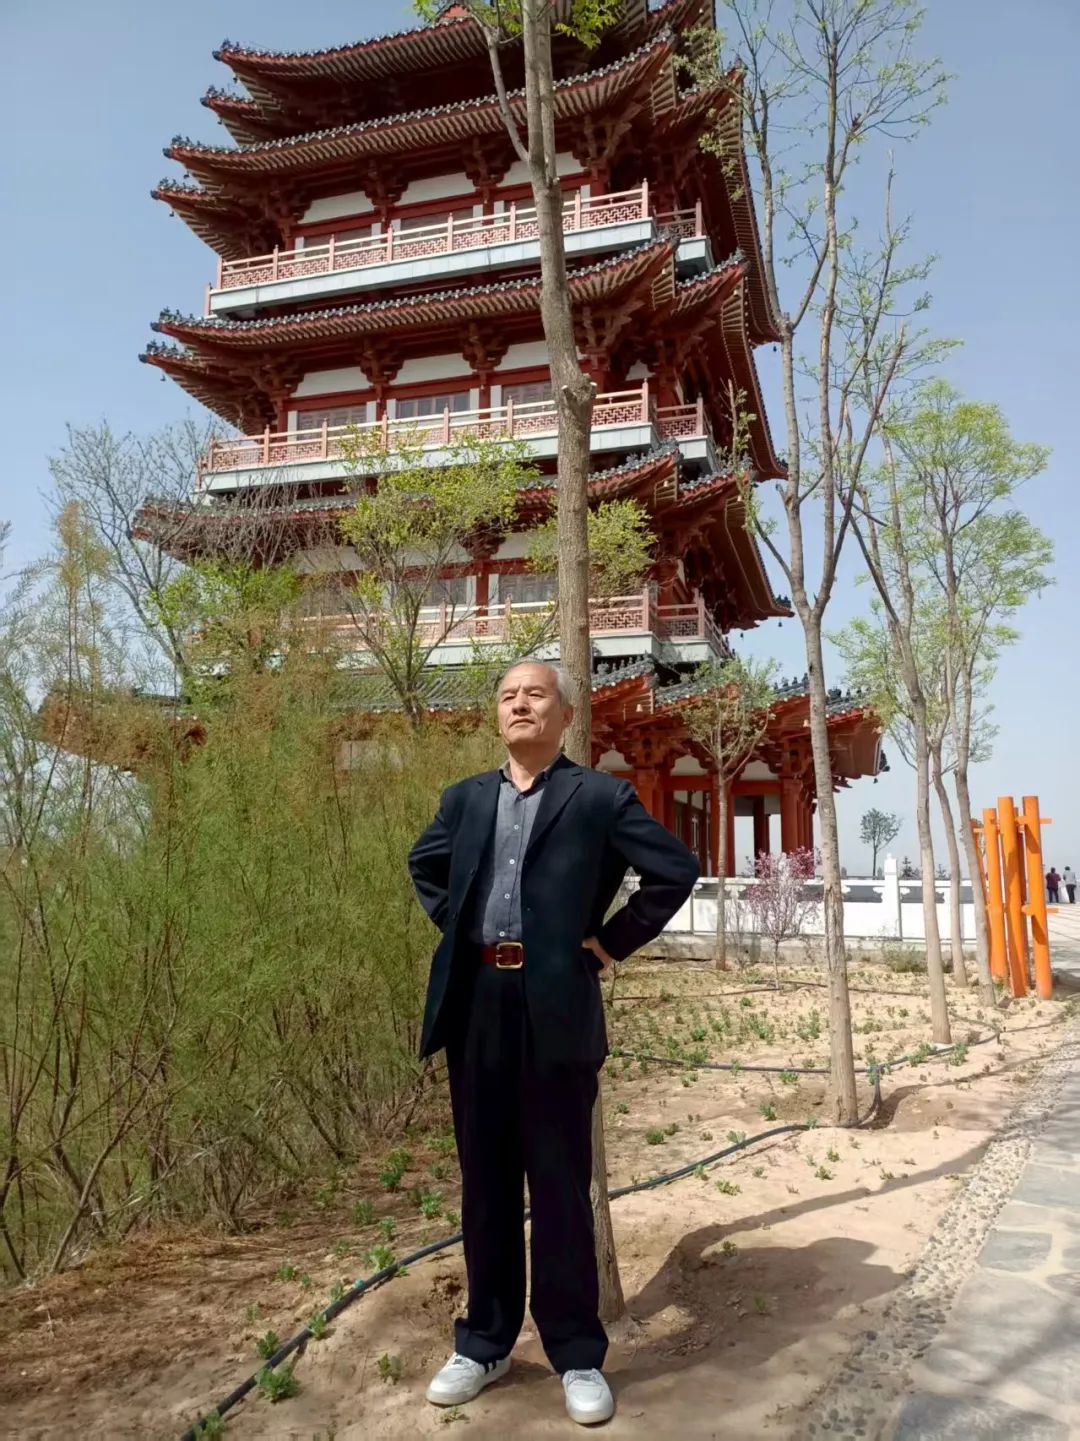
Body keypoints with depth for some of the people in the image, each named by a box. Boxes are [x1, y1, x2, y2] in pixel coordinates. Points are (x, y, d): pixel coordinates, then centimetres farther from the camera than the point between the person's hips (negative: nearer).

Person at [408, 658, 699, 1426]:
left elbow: (677, 869, -4)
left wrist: (611, 943, -4)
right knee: (485, 1180, 14)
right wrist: (455, 924, 13)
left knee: (561, 1184, 5)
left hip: (555, 1006, -4)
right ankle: (485, 1341, 30)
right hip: (476, 1003, 4)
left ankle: (578, 1354, 21)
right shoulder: (465, 798, 13)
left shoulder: (599, 795, -1)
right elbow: (425, 864, 28)